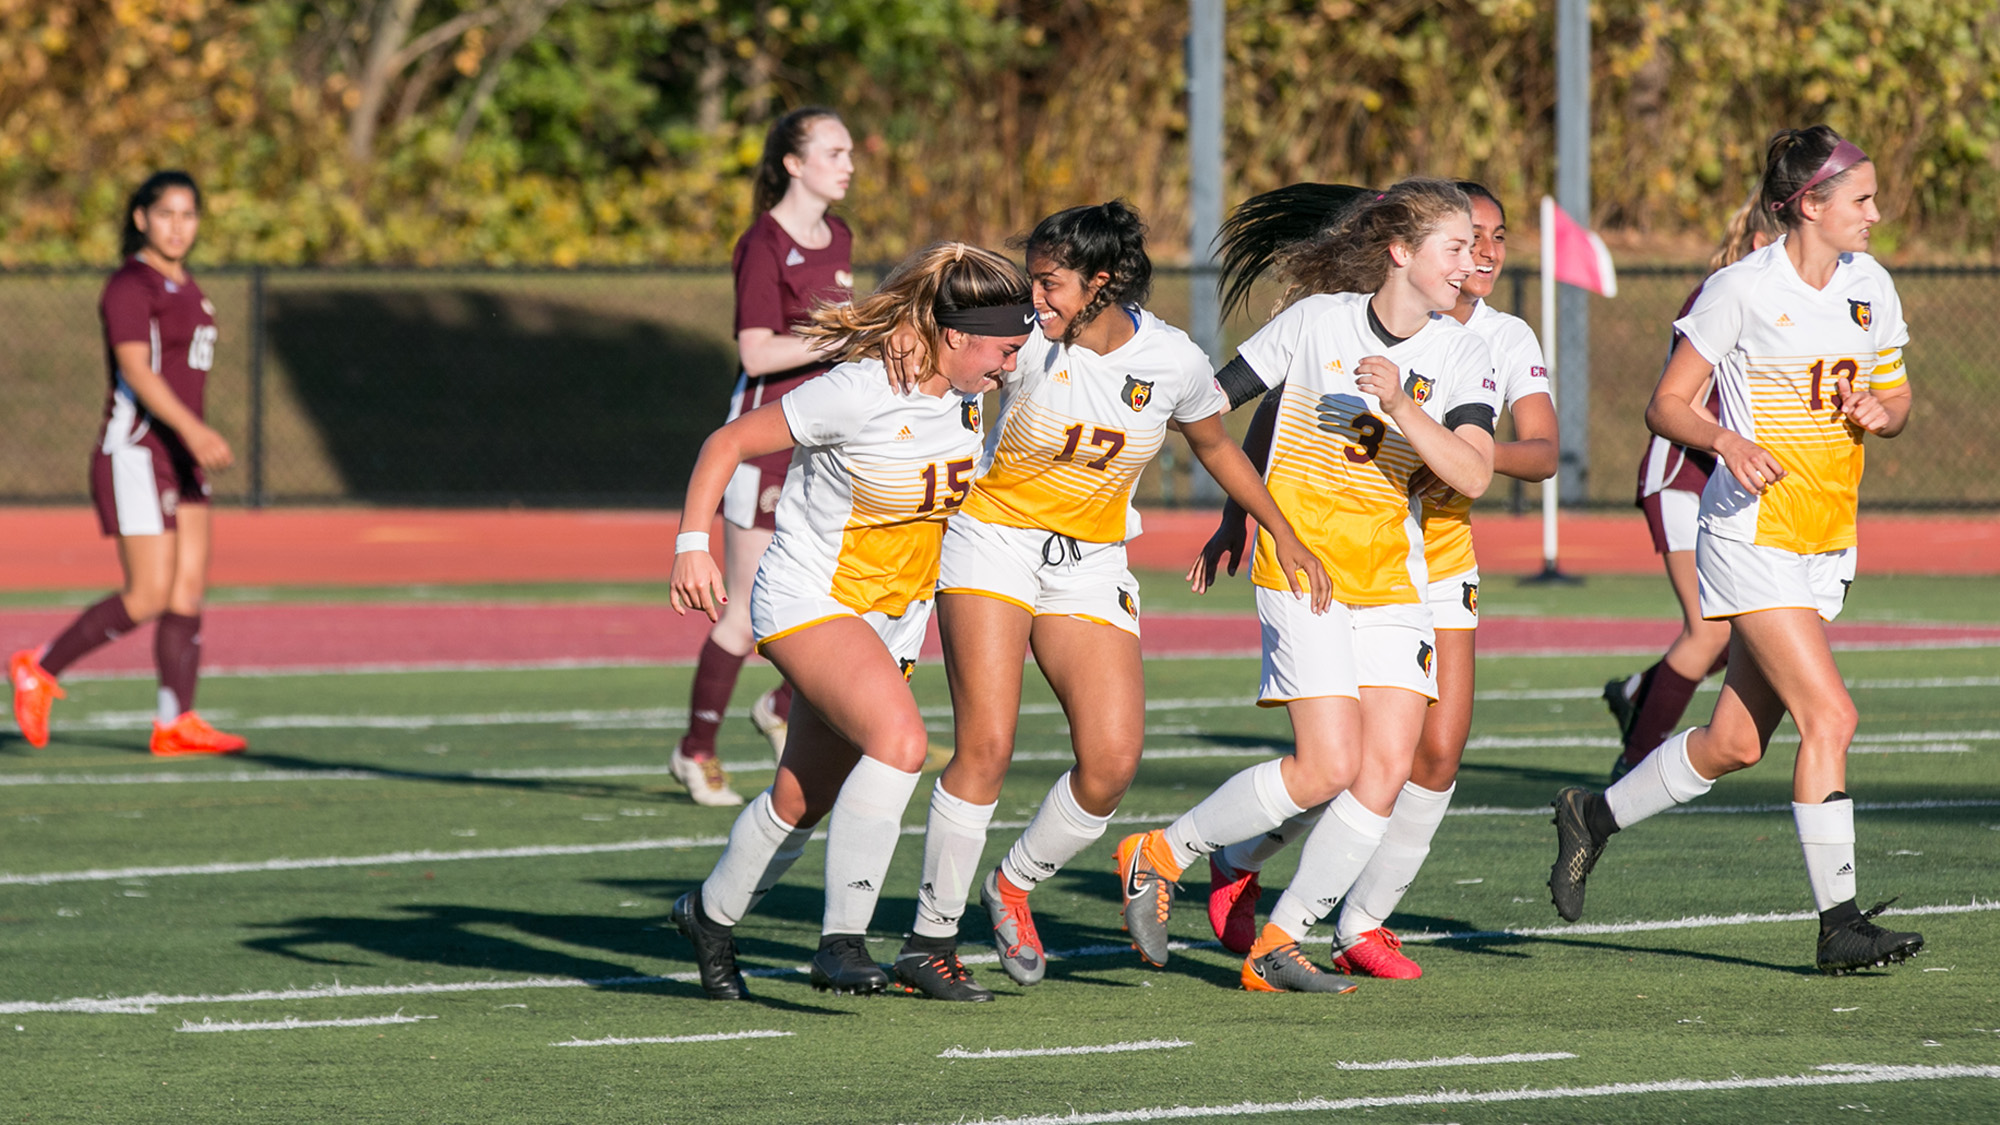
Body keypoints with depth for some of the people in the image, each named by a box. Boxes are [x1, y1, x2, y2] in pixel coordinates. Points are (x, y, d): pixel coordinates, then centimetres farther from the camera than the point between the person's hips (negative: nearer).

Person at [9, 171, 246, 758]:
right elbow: (136, 370, -25)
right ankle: (39, 670, 5)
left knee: (189, 592, 0)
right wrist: (193, 430, -37)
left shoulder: (185, 288, 15)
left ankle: (175, 723, -2)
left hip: (180, 460, 9)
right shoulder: (130, 286, -12)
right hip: (135, 458, -9)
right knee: (149, 598, -10)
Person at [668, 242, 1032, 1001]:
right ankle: (842, 938, -25)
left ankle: (712, 914, 37)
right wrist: (693, 545, -20)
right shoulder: (861, 392, -23)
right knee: (900, 740, -29)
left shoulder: (966, 395, -1)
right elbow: (729, 442, -15)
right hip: (808, 598, -8)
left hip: (890, 623, 8)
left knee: (802, 803, 11)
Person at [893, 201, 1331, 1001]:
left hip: (1090, 567, 3)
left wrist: (1282, 534, 17)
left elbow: (1215, 445, 13)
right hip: (994, 545, -3)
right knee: (986, 747, -15)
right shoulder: (1026, 340, -13)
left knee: (1112, 761, -10)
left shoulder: (1172, 360, -5)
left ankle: (1014, 884, 16)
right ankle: (931, 936, -6)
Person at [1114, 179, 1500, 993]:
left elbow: (1472, 475, -13)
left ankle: (1277, 944, 3)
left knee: (1389, 769, -8)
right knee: (1330, 768, -14)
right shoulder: (1317, 321, -7)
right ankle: (1159, 857, 5)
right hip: (1301, 558, -5)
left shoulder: (1461, 356, 1)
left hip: (1392, 573, 5)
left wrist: (1401, 408, -25)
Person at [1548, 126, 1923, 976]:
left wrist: (1881, 412, -6)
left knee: (1736, 742, 8)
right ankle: (1837, 923, -14)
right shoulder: (1742, 290, -11)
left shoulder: (1868, 285, 8)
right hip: (1754, 532, -7)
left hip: (1826, 543, 7)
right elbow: (1666, 406, -7)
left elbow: (1896, 397, 18)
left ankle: (1595, 816, 30)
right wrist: (1728, 441, -26)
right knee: (1829, 715, -17)